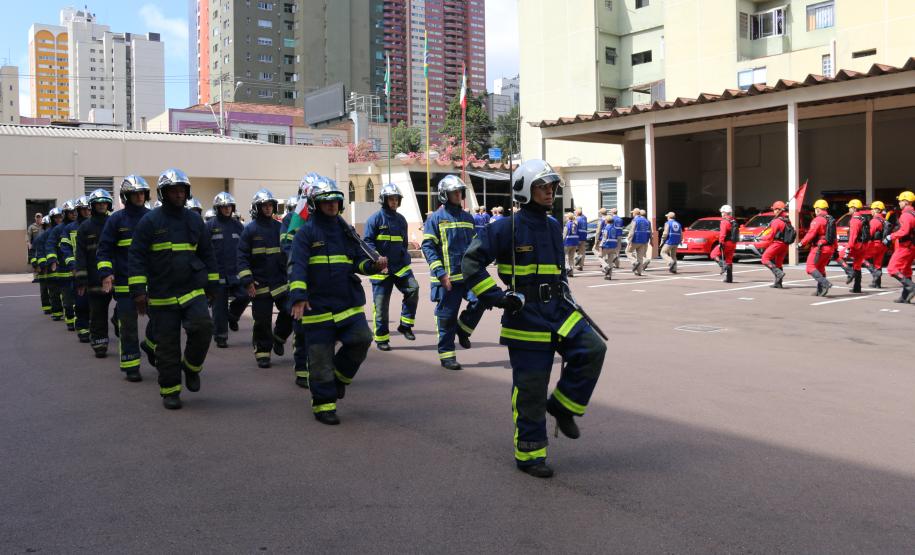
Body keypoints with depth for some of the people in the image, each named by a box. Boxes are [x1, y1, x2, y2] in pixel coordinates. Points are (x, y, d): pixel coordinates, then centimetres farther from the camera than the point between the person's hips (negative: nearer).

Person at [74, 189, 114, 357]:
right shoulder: (85, 227, 5)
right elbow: (81, 254, 3)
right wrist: (81, 280, -4)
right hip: (95, 278, 0)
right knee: (97, 312, 3)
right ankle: (99, 344, 12)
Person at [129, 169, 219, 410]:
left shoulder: (195, 220, 9)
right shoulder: (150, 221, -2)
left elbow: (207, 254, 16)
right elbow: (137, 256, -3)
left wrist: (211, 284, 14)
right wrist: (138, 290, -10)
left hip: (193, 290, 2)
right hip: (162, 295, -2)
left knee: (203, 327, -20)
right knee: (167, 345, 3)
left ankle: (191, 367, 8)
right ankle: (170, 391, 17)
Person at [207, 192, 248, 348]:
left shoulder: (238, 226, 10)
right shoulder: (210, 226, -1)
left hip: (236, 271, 3)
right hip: (218, 273, -3)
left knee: (244, 295, -11)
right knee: (219, 305, 1)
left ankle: (232, 315, 20)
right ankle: (220, 337, 12)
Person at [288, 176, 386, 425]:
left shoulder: (346, 231, 14)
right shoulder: (305, 232, -2)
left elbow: (359, 261, 11)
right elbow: (298, 266, -13)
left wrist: (374, 265, -12)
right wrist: (298, 297, -26)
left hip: (348, 301, 4)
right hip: (318, 304, -4)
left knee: (361, 339, -12)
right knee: (321, 356, 0)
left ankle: (339, 376, 17)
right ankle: (323, 404, 15)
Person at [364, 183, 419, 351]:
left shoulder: (401, 219, 12)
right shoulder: (375, 219, -6)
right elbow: (368, 242, -9)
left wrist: (406, 259, 10)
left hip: (400, 266, 4)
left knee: (413, 289, -17)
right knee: (381, 304, 0)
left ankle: (405, 325, -1)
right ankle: (381, 338, 13)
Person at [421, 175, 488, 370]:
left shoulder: (467, 218, 15)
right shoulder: (436, 218, -4)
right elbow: (428, 247, -9)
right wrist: (441, 273, -16)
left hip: (468, 274, 5)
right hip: (448, 277, -5)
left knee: (480, 300, -15)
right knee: (447, 317, 1)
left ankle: (463, 329, 12)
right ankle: (446, 356, 13)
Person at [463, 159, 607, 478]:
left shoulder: (553, 227, 13)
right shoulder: (508, 228, -9)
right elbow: (471, 262, -9)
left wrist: (565, 291, 15)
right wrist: (497, 296, -15)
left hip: (558, 311, 7)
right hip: (525, 318, -6)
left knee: (593, 349, -14)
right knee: (530, 388, -1)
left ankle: (563, 405, 8)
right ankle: (529, 455, 15)